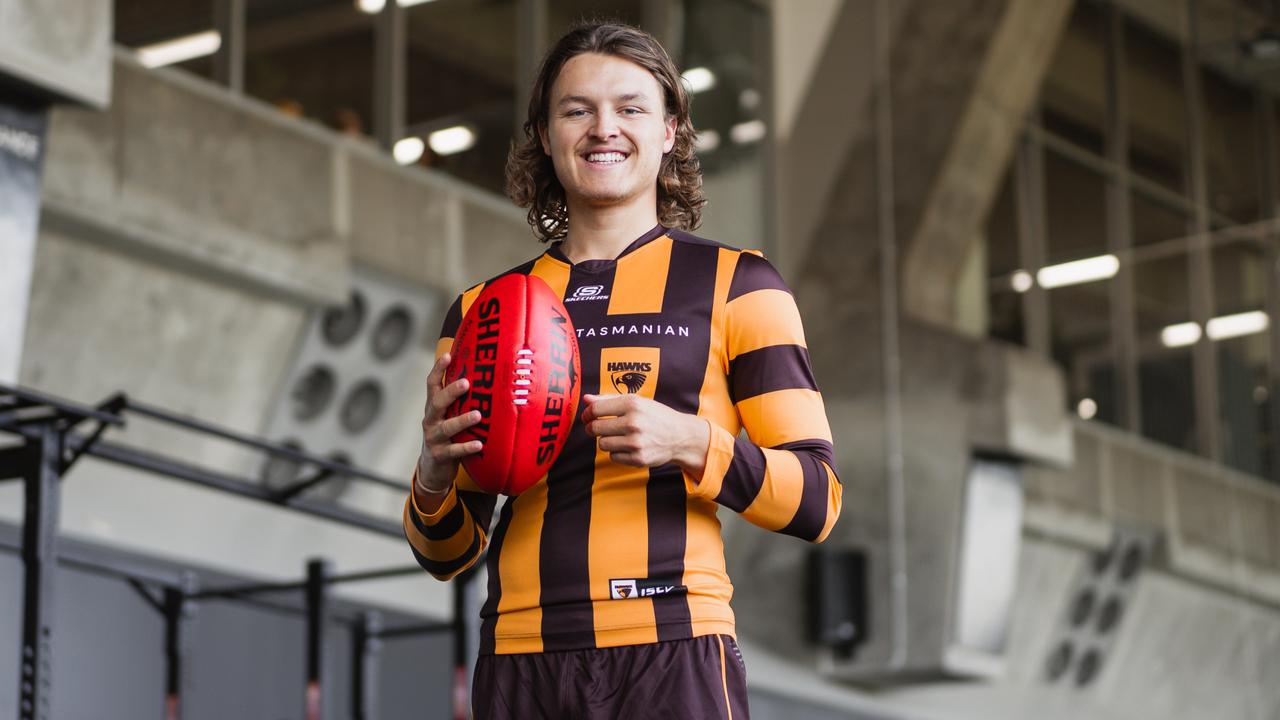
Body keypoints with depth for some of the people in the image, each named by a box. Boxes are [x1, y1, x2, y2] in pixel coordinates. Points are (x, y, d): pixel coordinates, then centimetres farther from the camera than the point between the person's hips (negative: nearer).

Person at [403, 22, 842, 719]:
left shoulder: (732, 283, 8)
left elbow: (816, 501, 2)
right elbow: (447, 554, 19)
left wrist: (689, 442, -15)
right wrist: (434, 473, -3)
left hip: (672, 656, -3)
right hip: (519, 661, 3)